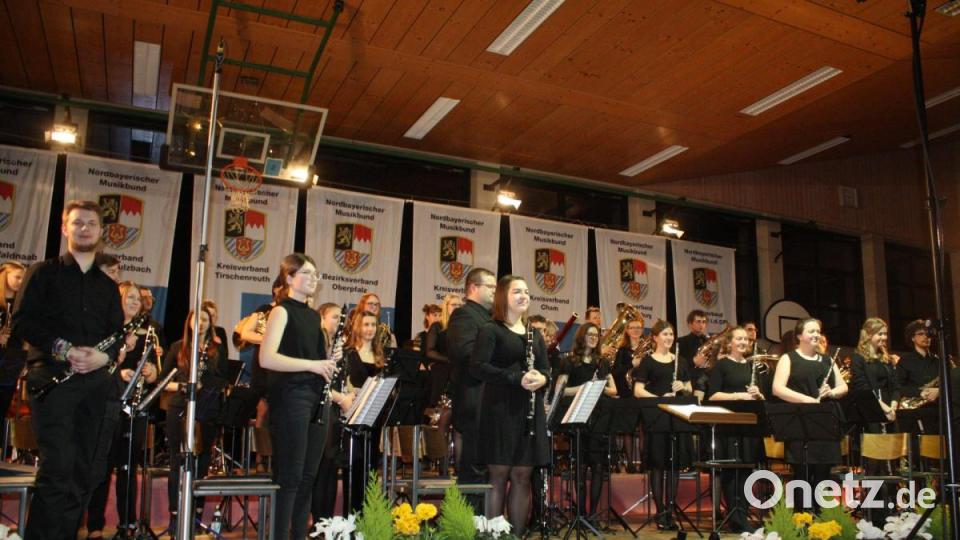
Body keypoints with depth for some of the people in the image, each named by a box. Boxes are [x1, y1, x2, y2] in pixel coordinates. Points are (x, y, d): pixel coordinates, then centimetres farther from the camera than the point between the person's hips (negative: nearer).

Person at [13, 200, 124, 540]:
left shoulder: (108, 285, 20)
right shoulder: (44, 272, 8)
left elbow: (118, 333, 14)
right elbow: (22, 321, -2)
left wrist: (105, 355, -8)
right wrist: (62, 348, -15)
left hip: (96, 381, 4)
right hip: (53, 376, -4)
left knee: (87, 472, 4)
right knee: (58, 470, -12)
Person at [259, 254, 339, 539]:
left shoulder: (313, 315, 16)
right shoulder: (282, 311, -6)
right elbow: (266, 358, -18)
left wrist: (329, 361, 3)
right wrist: (312, 365, -22)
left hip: (316, 399, 8)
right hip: (290, 398, -7)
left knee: (308, 476, 10)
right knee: (289, 476, -4)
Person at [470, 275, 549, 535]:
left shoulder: (535, 334, 17)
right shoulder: (491, 330, -3)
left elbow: (546, 370, 15)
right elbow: (477, 367, -15)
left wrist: (541, 378, -10)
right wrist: (517, 378, -22)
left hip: (529, 412, 6)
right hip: (500, 410, -6)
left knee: (522, 477, 8)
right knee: (498, 476, -1)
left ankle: (518, 535, 17)